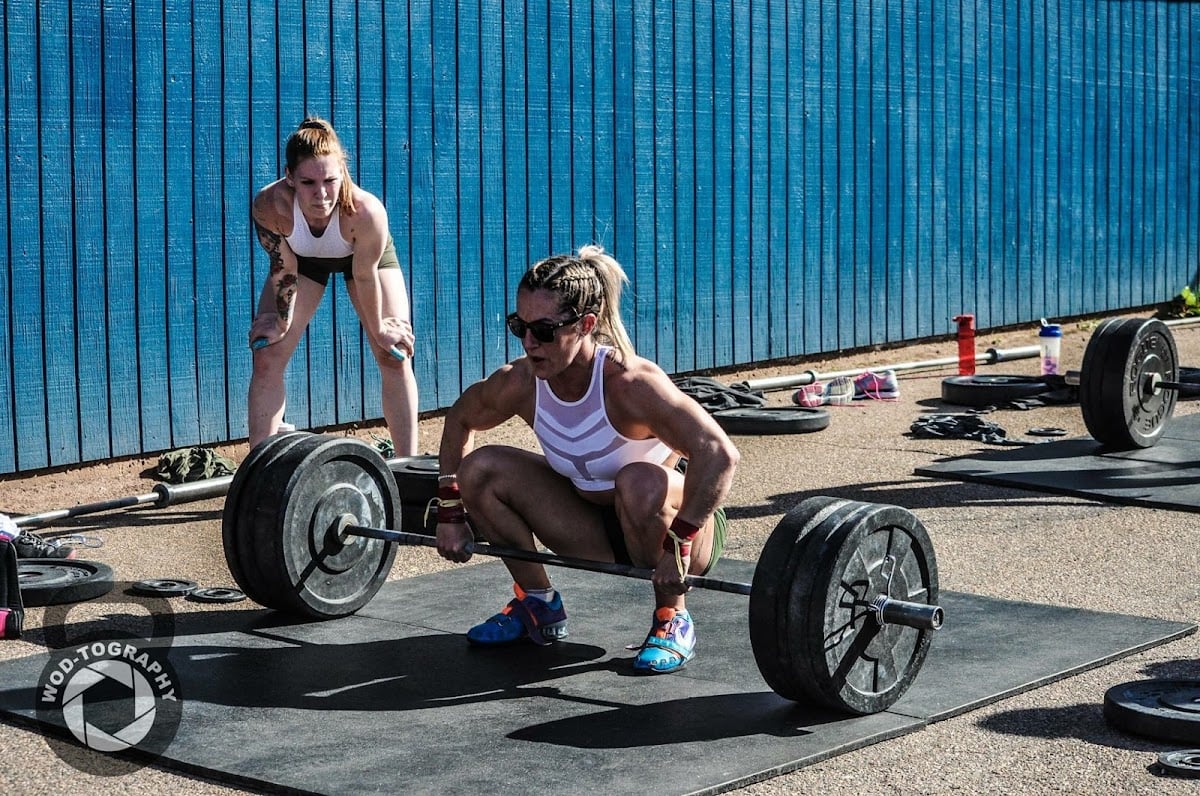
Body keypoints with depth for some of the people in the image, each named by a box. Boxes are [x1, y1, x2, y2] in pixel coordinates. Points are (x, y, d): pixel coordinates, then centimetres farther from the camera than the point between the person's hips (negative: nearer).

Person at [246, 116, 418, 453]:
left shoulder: (365, 211, -44)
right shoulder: (270, 205, -40)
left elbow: (365, 276, -26)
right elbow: (284, 268, -20)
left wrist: (379, 327, -12)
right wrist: (281, 320, -8)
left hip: (364, 255, -1)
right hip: (302, 258, 1)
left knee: (396, 357, -6)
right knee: (267, 357, -8)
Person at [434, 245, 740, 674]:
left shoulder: (629, 383, -32)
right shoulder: (520, 384, -15)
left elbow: (719, 454, -40)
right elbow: (461, 419, 7)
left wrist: (677, 542, -39)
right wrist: (451, 512, 1)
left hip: (680, 526, -5)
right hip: (598, 533, 5)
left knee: (641, 482, -38)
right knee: (480, 468, -9)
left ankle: (672, 621, -13)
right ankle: (537, 603, 10)